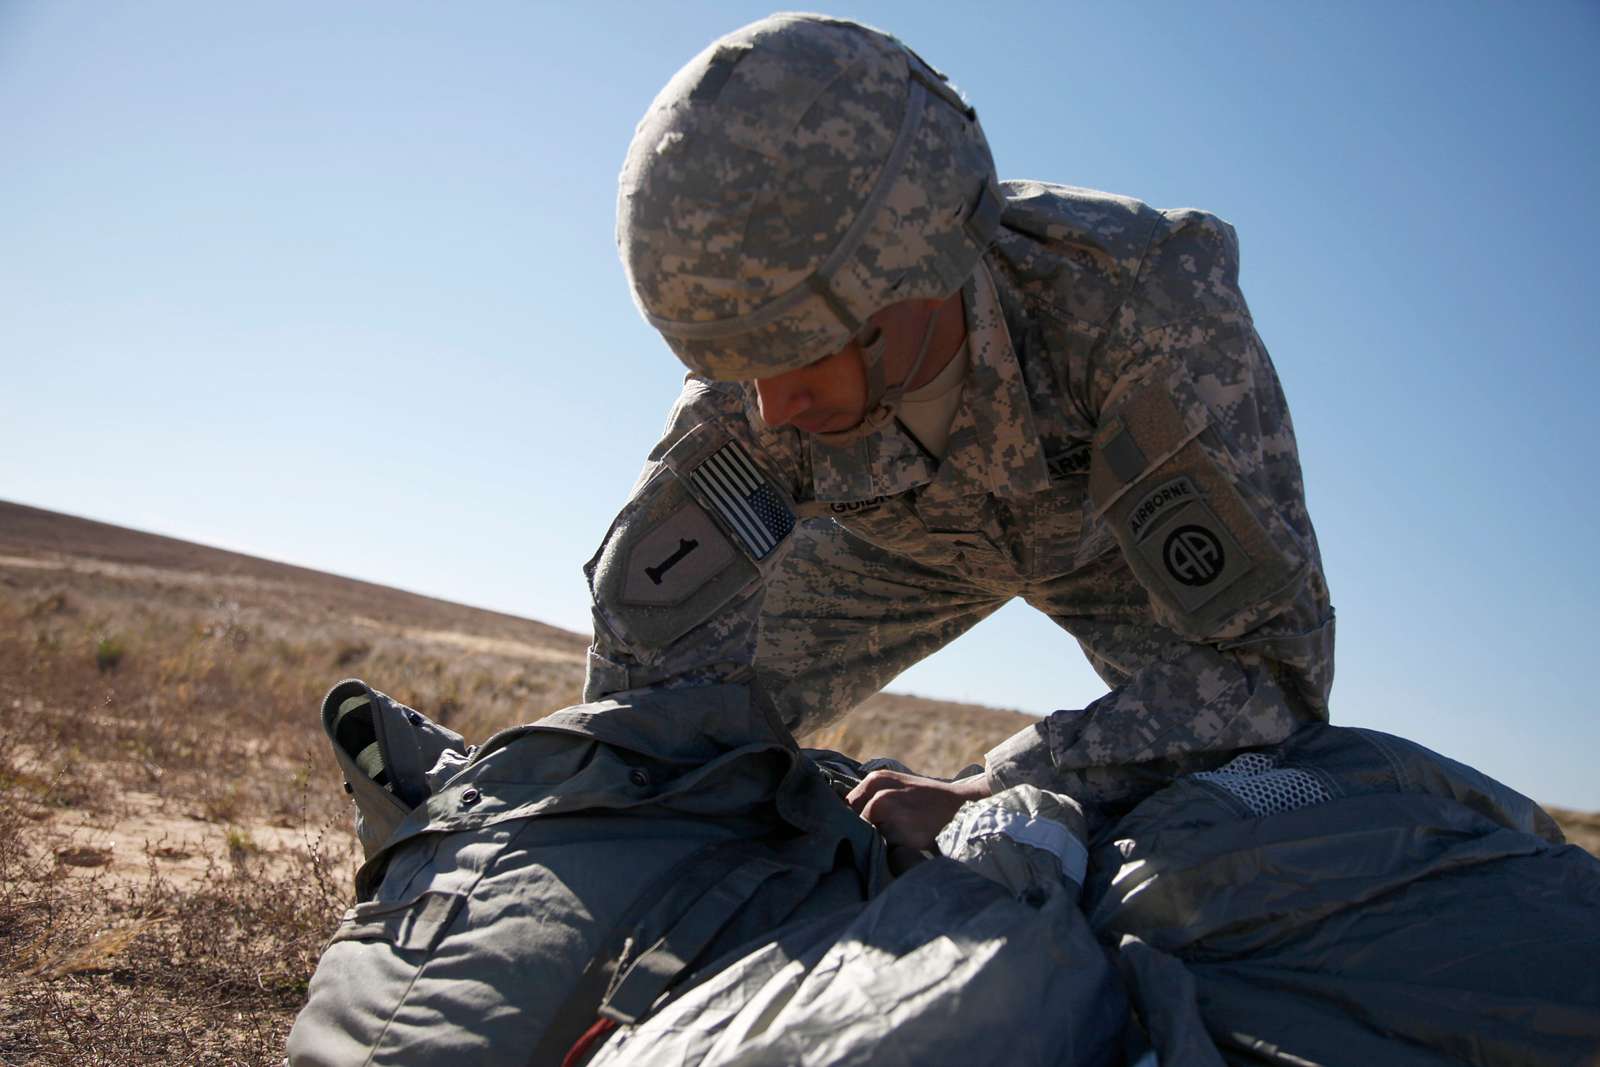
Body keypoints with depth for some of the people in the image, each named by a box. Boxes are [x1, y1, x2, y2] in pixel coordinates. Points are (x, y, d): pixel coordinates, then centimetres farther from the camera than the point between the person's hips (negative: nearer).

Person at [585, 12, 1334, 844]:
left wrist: (990, 800, -50)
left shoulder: (1148, 294, -45)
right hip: (910, 537, 2)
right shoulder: (757, 385, -35)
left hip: (1118, 529, -1)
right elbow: (651, 675, -28)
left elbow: (1272, 660, -42)